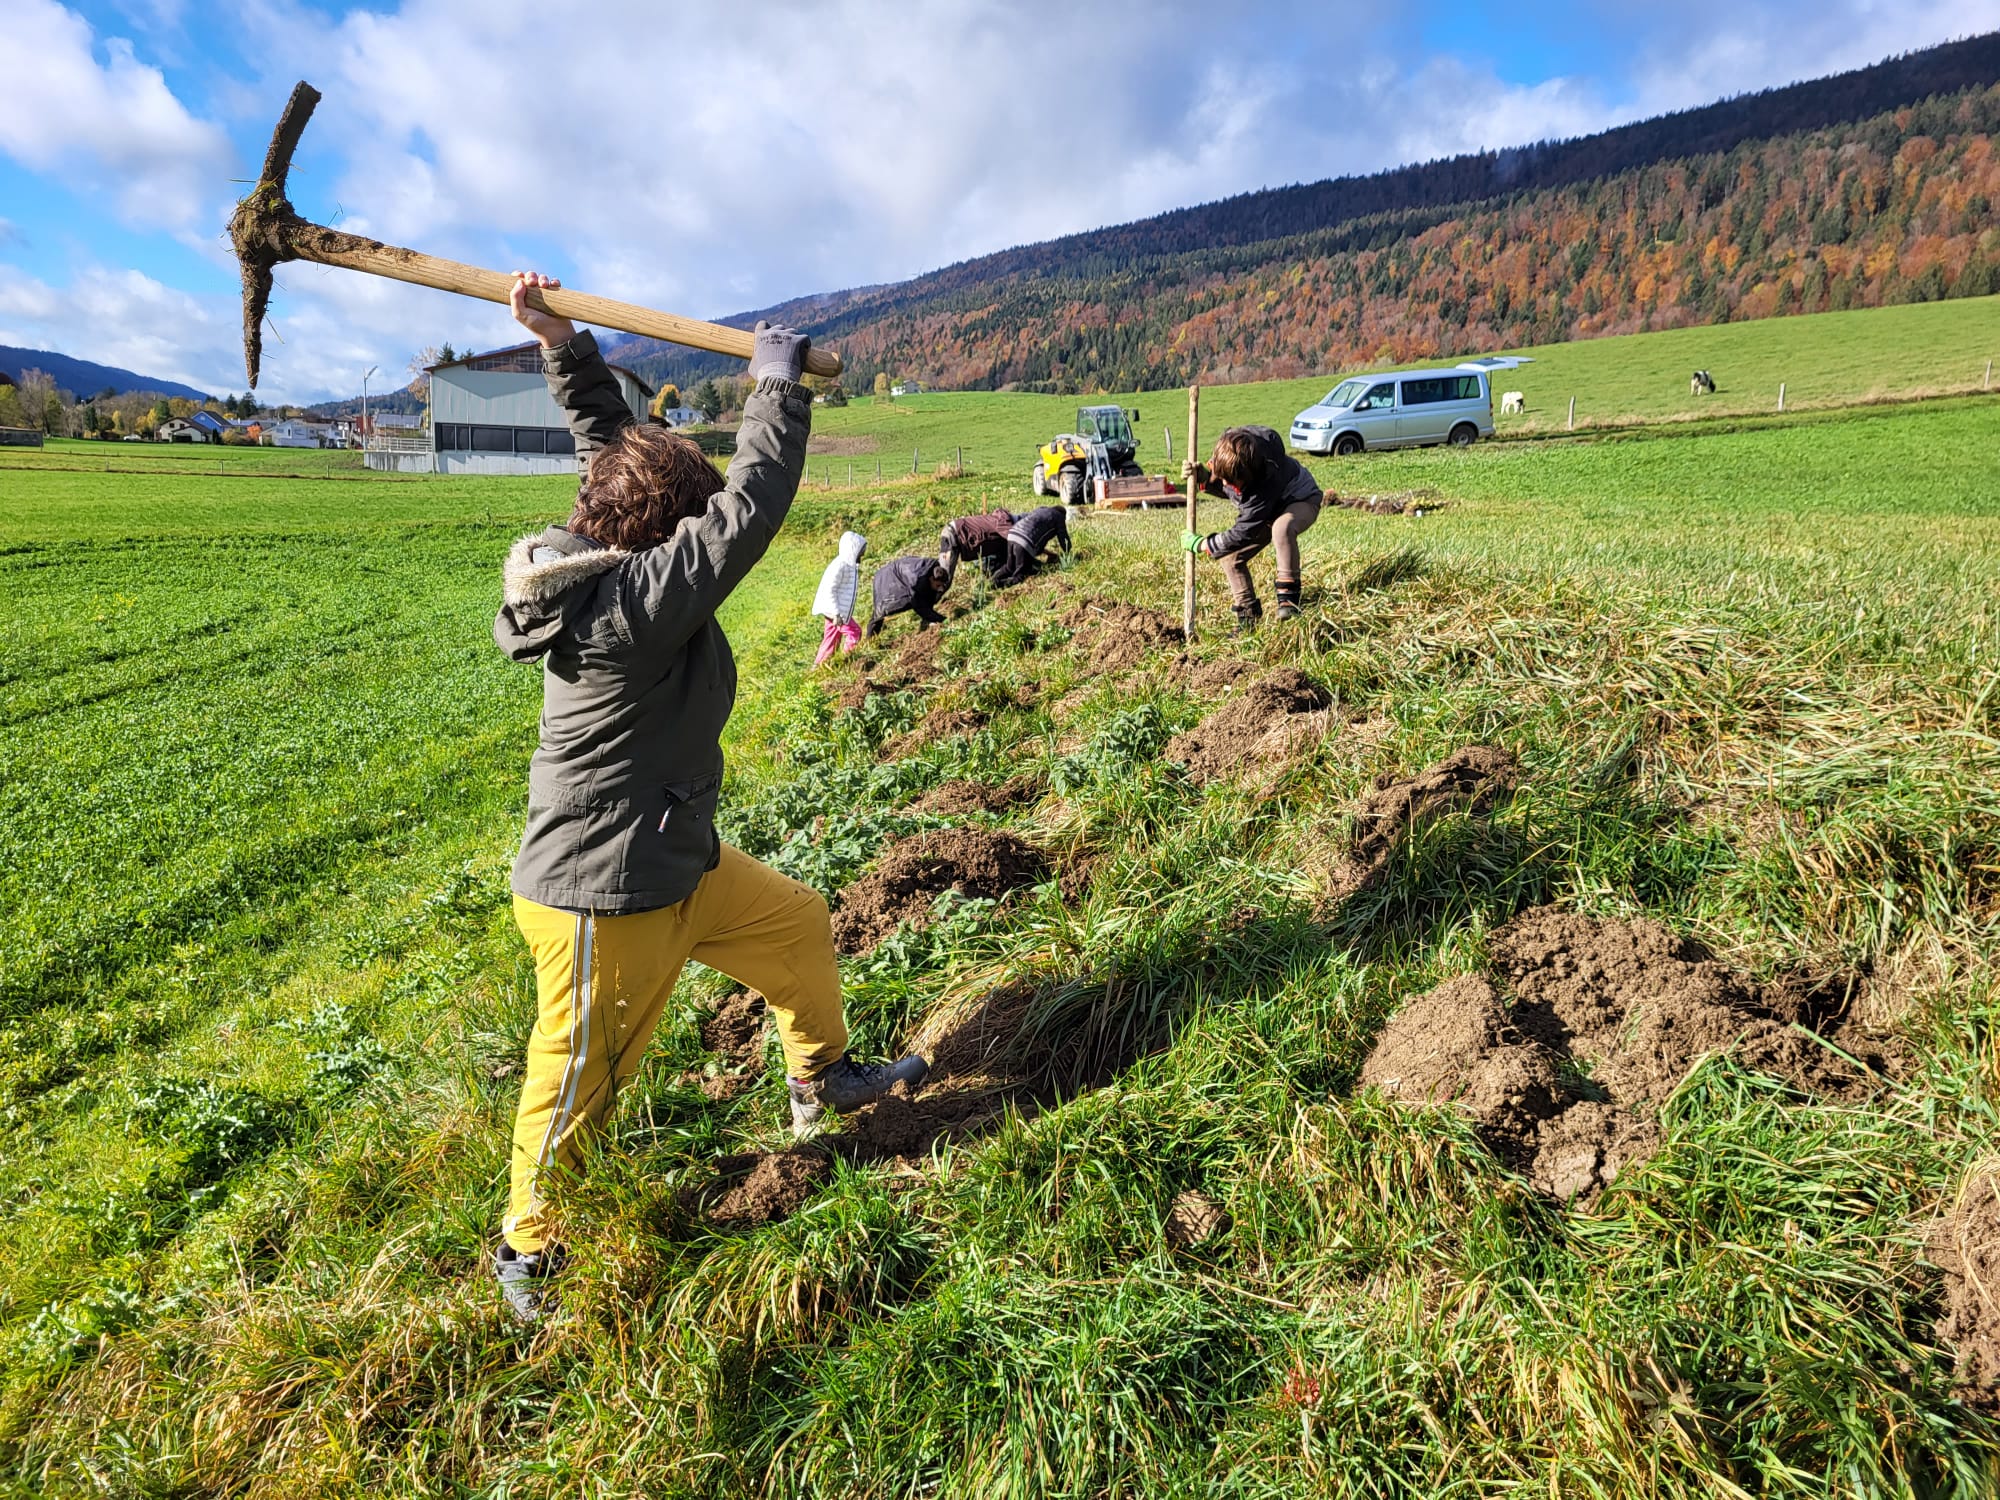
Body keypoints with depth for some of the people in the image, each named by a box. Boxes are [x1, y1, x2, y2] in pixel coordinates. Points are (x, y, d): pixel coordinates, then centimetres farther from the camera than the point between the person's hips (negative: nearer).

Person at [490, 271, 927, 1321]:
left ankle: (821, 1082, 46)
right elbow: (752, 504, -28)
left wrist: (561, 344, 7)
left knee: (798, 923, 22)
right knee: (581, 1079, 11)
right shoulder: (636, 602, -29)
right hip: (604, 904, -10)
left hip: (677, 864, 10)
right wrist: (778, 385, -17)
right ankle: (527, 1245, 37)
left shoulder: (602, 565, -1)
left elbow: (612, 442, 10)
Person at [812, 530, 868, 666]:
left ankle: (818, 665, 20)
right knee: (854, 632, -10)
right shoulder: (840, 565, -19)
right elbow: (829, 590, -23)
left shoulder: (850, 565, 12)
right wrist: (836, 613, -26)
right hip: (833, 610, -10)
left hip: (840, 611, 10)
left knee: (832, 640, 13)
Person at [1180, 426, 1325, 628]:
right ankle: (1248, 616, 6)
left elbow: (1244, 532, -34)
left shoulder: (1266, 481, -43)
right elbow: (1221, 487, 1)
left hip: (1302, 500, -7)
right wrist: (1202, 476, -21)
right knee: (1230, 556, -4)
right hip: (1268, 508, 8)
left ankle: (1288, 594, -29)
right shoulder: (1226, 450, -24)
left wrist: (1201, 545, -27)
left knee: (1282, 528, -43)